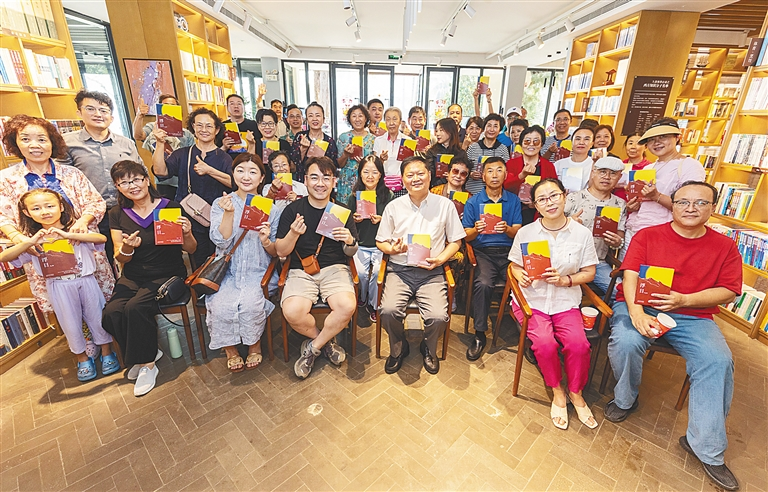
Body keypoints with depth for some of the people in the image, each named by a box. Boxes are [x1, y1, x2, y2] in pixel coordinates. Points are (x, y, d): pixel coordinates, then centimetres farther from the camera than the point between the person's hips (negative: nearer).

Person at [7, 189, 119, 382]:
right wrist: (30, 243, -23)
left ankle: (107, 352, 28)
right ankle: (83, 358, 31)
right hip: (59, 287, 2)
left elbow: (102, 238, -24)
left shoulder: (76, 231, -4)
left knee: (97, 317, 9)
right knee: (71, 323, 12)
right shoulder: (34, 239, 3)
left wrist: (68, 235, -32)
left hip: (86, 281, -2)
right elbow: (5, 257, -9)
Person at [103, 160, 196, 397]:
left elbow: (190, 249, -2)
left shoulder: (171, 208, -5)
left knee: (135, 308, -28)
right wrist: (127, 247, -17)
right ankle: (148, 352, 7)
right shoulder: (117, 214, 6)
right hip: (133, 277, 4)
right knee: (110, 313, -21)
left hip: (168, 275, -4)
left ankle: (147, 364, -4)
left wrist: (187, 234, -24)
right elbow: (120, 259, 6)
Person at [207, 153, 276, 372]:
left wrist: (266, 242, -23)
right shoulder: (220, 204, 5)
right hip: (228, 270, 1)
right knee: (222, 305, -24)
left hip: (258, 271, -1)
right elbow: (221, 241, -9)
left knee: (251, 303, -26)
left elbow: (276, 252, 0)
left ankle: (255, 344, 5)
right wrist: (228, 213, -22)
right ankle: (230, 348, 6)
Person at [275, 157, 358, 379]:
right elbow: (281, 252, 1)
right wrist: (294, 233, -18)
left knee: (347, 307, -28)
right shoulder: (293, 210, 2)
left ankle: (313, 347, 2)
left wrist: (350, 241, -15)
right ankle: (326, 341, 6)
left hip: (335, 268, 1)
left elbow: (351, 253, 9)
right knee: (292, 312, -27)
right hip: (301, 271, 0)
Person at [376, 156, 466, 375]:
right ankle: (398, 348, 11)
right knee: (388, 311, -24)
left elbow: (455, 241, 9)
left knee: (438, 317, -22)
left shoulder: (445, 205, 4)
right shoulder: (393, 207, 6)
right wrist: (392, 249, -11)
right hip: (399, 270, 1)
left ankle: (429, 348, 16)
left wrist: (439, 259, -10)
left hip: (431, 272, 0)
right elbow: (381, 241, 12)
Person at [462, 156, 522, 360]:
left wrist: (507, 229, -16)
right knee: (483, 283, -30)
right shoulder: (473, 202, 9)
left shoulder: (514, 200, 13)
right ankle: (479, 335, -14)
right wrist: (476, 230, -16)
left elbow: (518, 233, 7)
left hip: (509, 251, 2)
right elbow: (466, 236, 7)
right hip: (483, 251, -1)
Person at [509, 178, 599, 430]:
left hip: (566, 301, 1)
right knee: (545, 343, -24)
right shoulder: (525, 233, -2)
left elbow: (589, 273, 3)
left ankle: (575, 392, 9)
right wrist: (521, 276, -16)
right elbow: (515, 266, 6)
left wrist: (564, 280, -15)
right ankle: (557, 392, 8)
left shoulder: (582, 234, 0)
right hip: (532, 299, -1)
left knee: (578, 344, -22)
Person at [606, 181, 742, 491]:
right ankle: (625, 400, 2)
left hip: (693, 316, 2)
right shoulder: (647, 236, 2)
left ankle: (706, 447, -7)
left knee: (718, 361, -23)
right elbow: (631, 274, -9)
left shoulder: (725, 247, 8)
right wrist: (636, 312, -24)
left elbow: (728, 291, 2)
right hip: (640, 305, -2)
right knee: (625, 342, -30)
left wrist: (684, 300, -17)